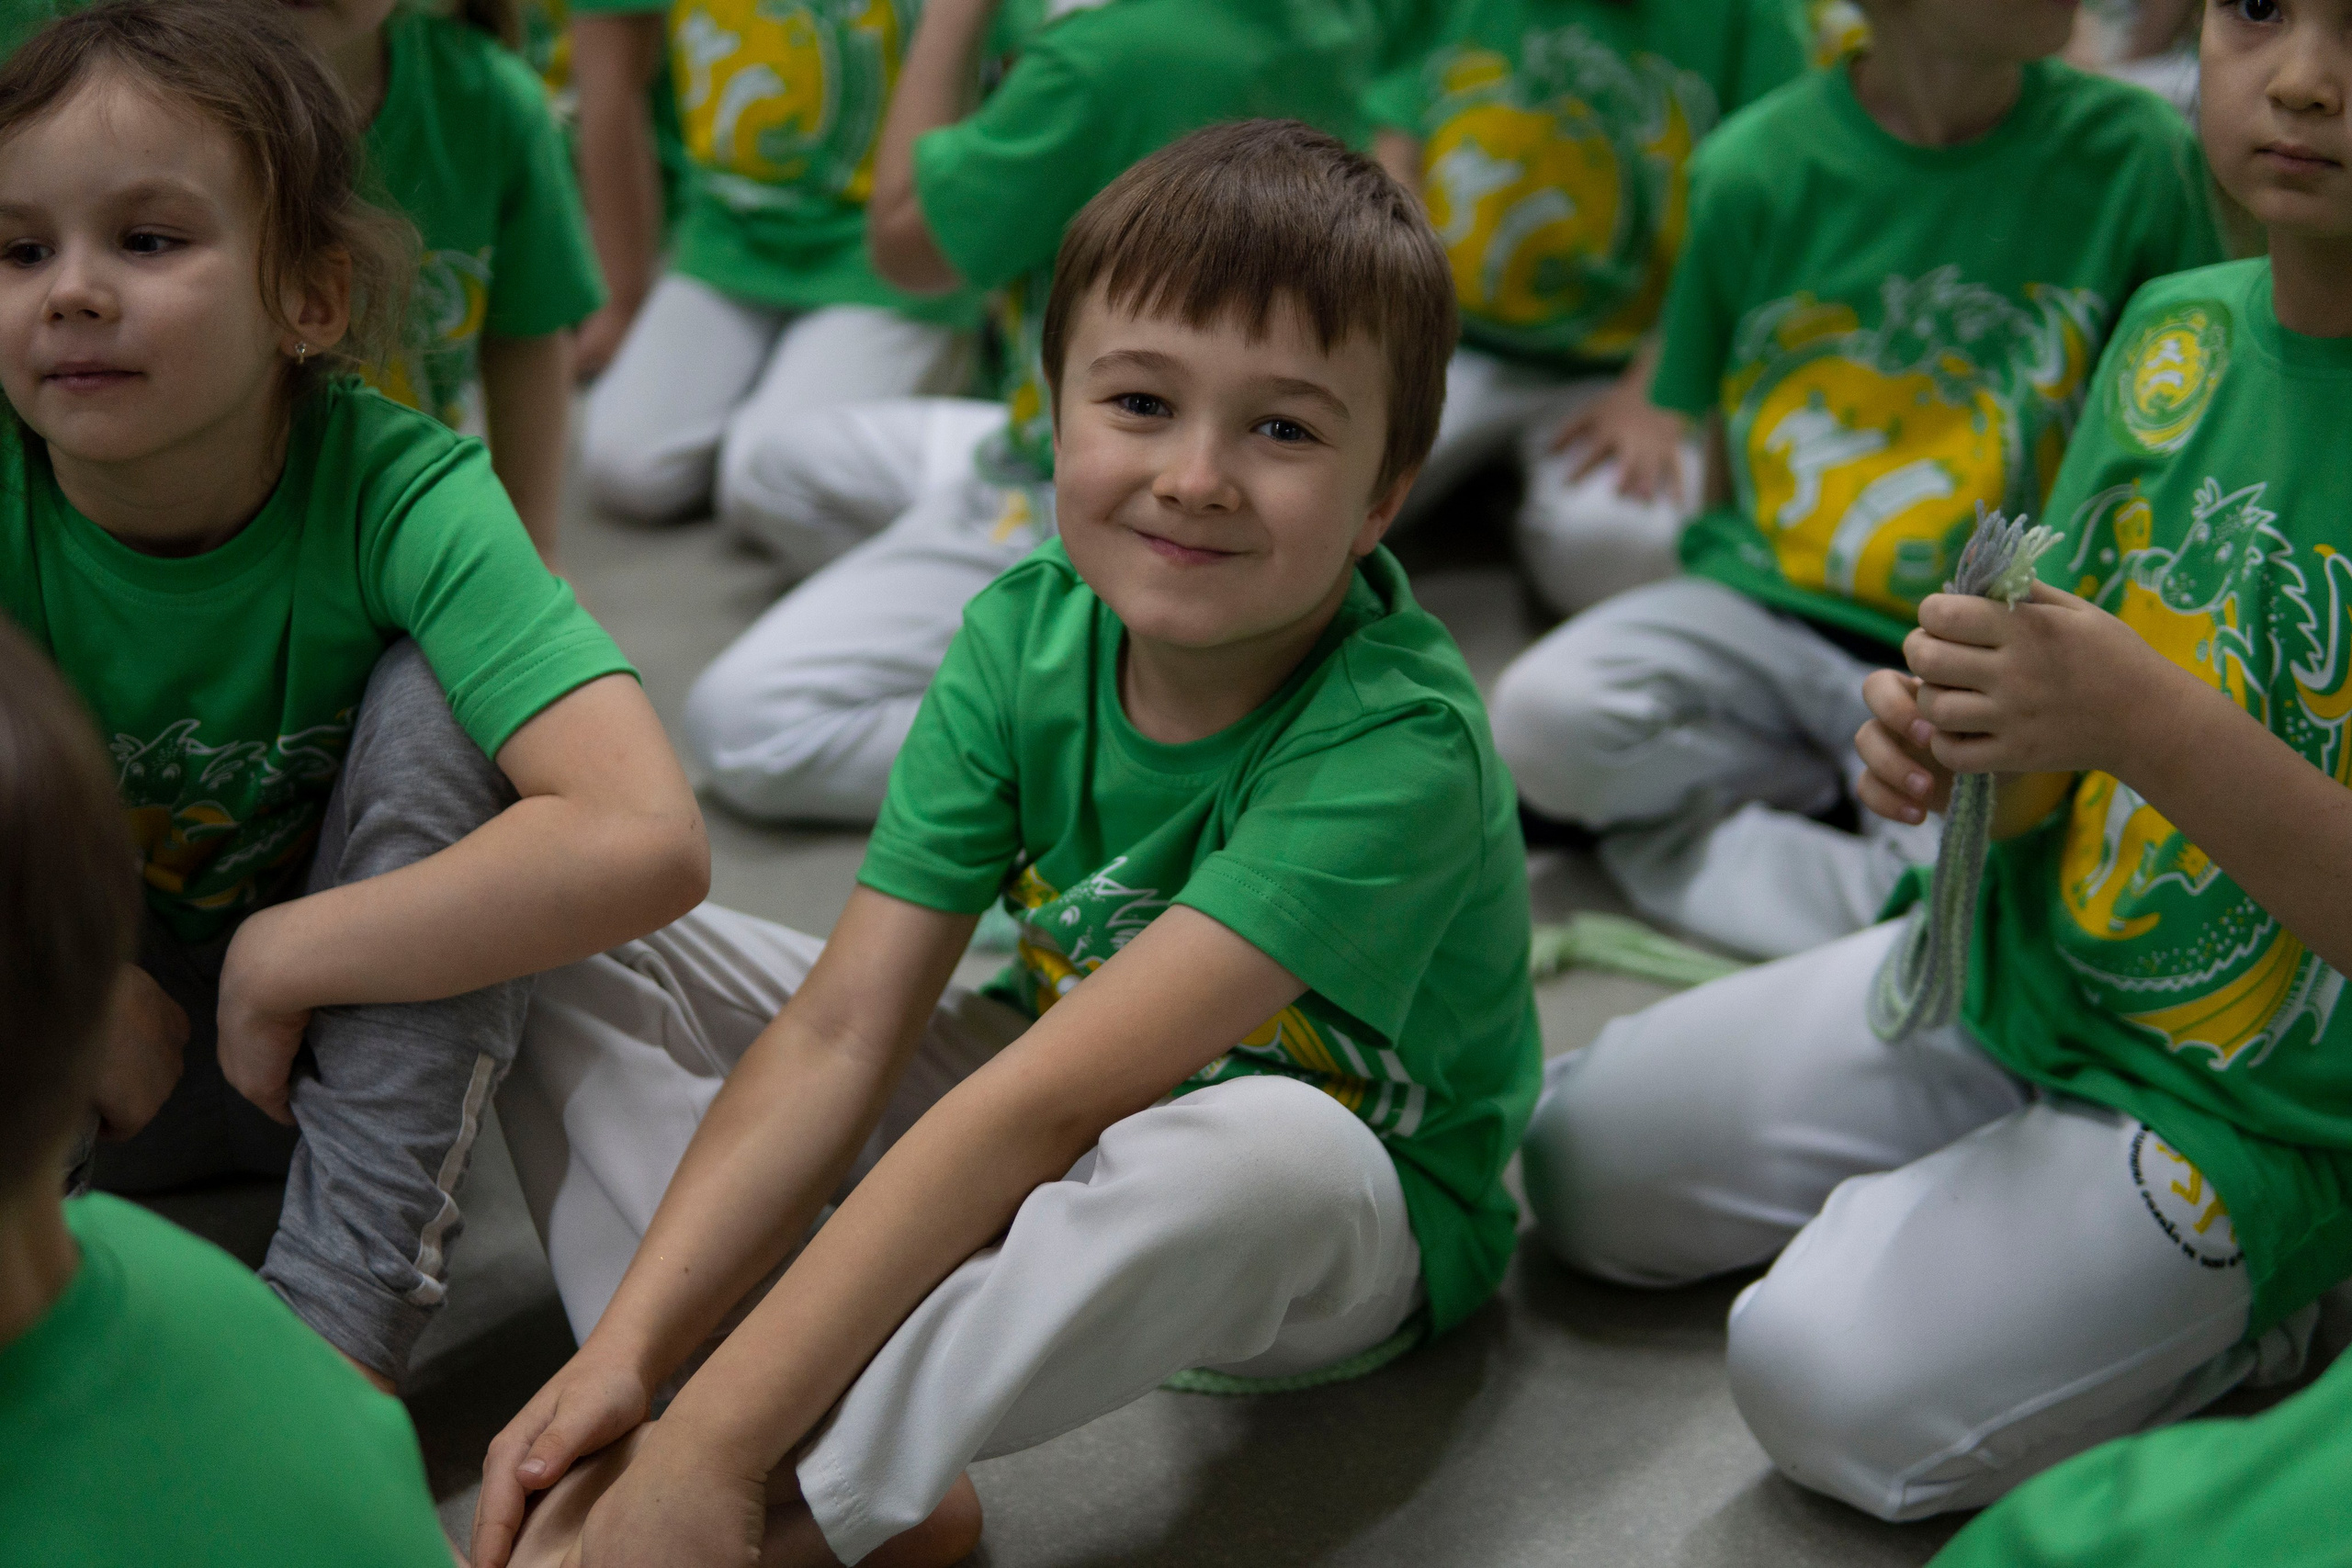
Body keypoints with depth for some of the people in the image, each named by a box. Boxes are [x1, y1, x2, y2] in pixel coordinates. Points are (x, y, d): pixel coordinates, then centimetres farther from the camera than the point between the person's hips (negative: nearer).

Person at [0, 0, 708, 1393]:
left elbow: (646, 841, -41)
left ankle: (345, 1307, -25)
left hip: (367, 1045, -1)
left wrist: (280, 959, -31)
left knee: (433, 692, -27)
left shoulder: (397, 492, -26)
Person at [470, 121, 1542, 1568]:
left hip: (1347, 1228, -6)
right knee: (574, 954, -7)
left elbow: (1042, 1103, -37)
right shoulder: (1027, 635, -12)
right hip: (1066, 1131, 6)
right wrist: (622, 1358, -27)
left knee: (1267, 1146, -44)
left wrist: (713, 1449, -39)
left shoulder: (1394, 745, -30)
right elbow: (839, 1030, -16)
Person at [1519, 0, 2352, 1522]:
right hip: (2023, 965, 7)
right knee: (1585, 1158, 9)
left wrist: (2149, 723, -34)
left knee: (1831, 1383, -20)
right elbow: (2063, 773, 6)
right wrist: (1958, 745, -17)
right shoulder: (2175, 330, -2)